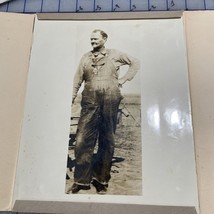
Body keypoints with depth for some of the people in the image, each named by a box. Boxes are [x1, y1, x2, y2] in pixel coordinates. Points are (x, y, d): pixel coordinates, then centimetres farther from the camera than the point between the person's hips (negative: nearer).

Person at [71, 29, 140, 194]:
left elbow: (135, 63, 17)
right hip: (90, 101, 2)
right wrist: (71, 98, 1)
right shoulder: (86, 58, 18)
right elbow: (77, 80, 11)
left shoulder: (114, 54, 13)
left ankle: (101, 180, 17)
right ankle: (81, 180, 5)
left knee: (107, 141, 4)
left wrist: (124, 79, 7)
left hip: (110, 101, -1)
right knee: (83, 140, -5)